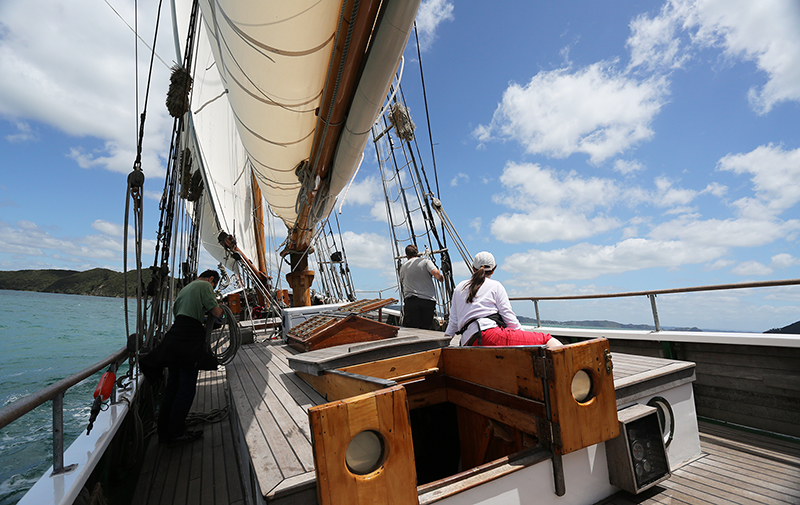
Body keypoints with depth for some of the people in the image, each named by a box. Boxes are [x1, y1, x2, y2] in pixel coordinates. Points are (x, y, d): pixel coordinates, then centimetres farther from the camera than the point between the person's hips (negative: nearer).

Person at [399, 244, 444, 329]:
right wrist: (441, 278, 11)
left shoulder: (403, 267, 18)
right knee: (425, 330, 7)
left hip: (410, 300, 1)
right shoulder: (425, 261, 8)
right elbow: (436, 273, -8)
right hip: (428, 300, -1)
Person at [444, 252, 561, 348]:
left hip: (469, 344, 5)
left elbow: (453, 321, 23)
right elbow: (509, 318, 4)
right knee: (545, 339, -4)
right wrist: (524, 335, 13)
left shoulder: (459, 288, 25)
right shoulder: (495, 286, 13)